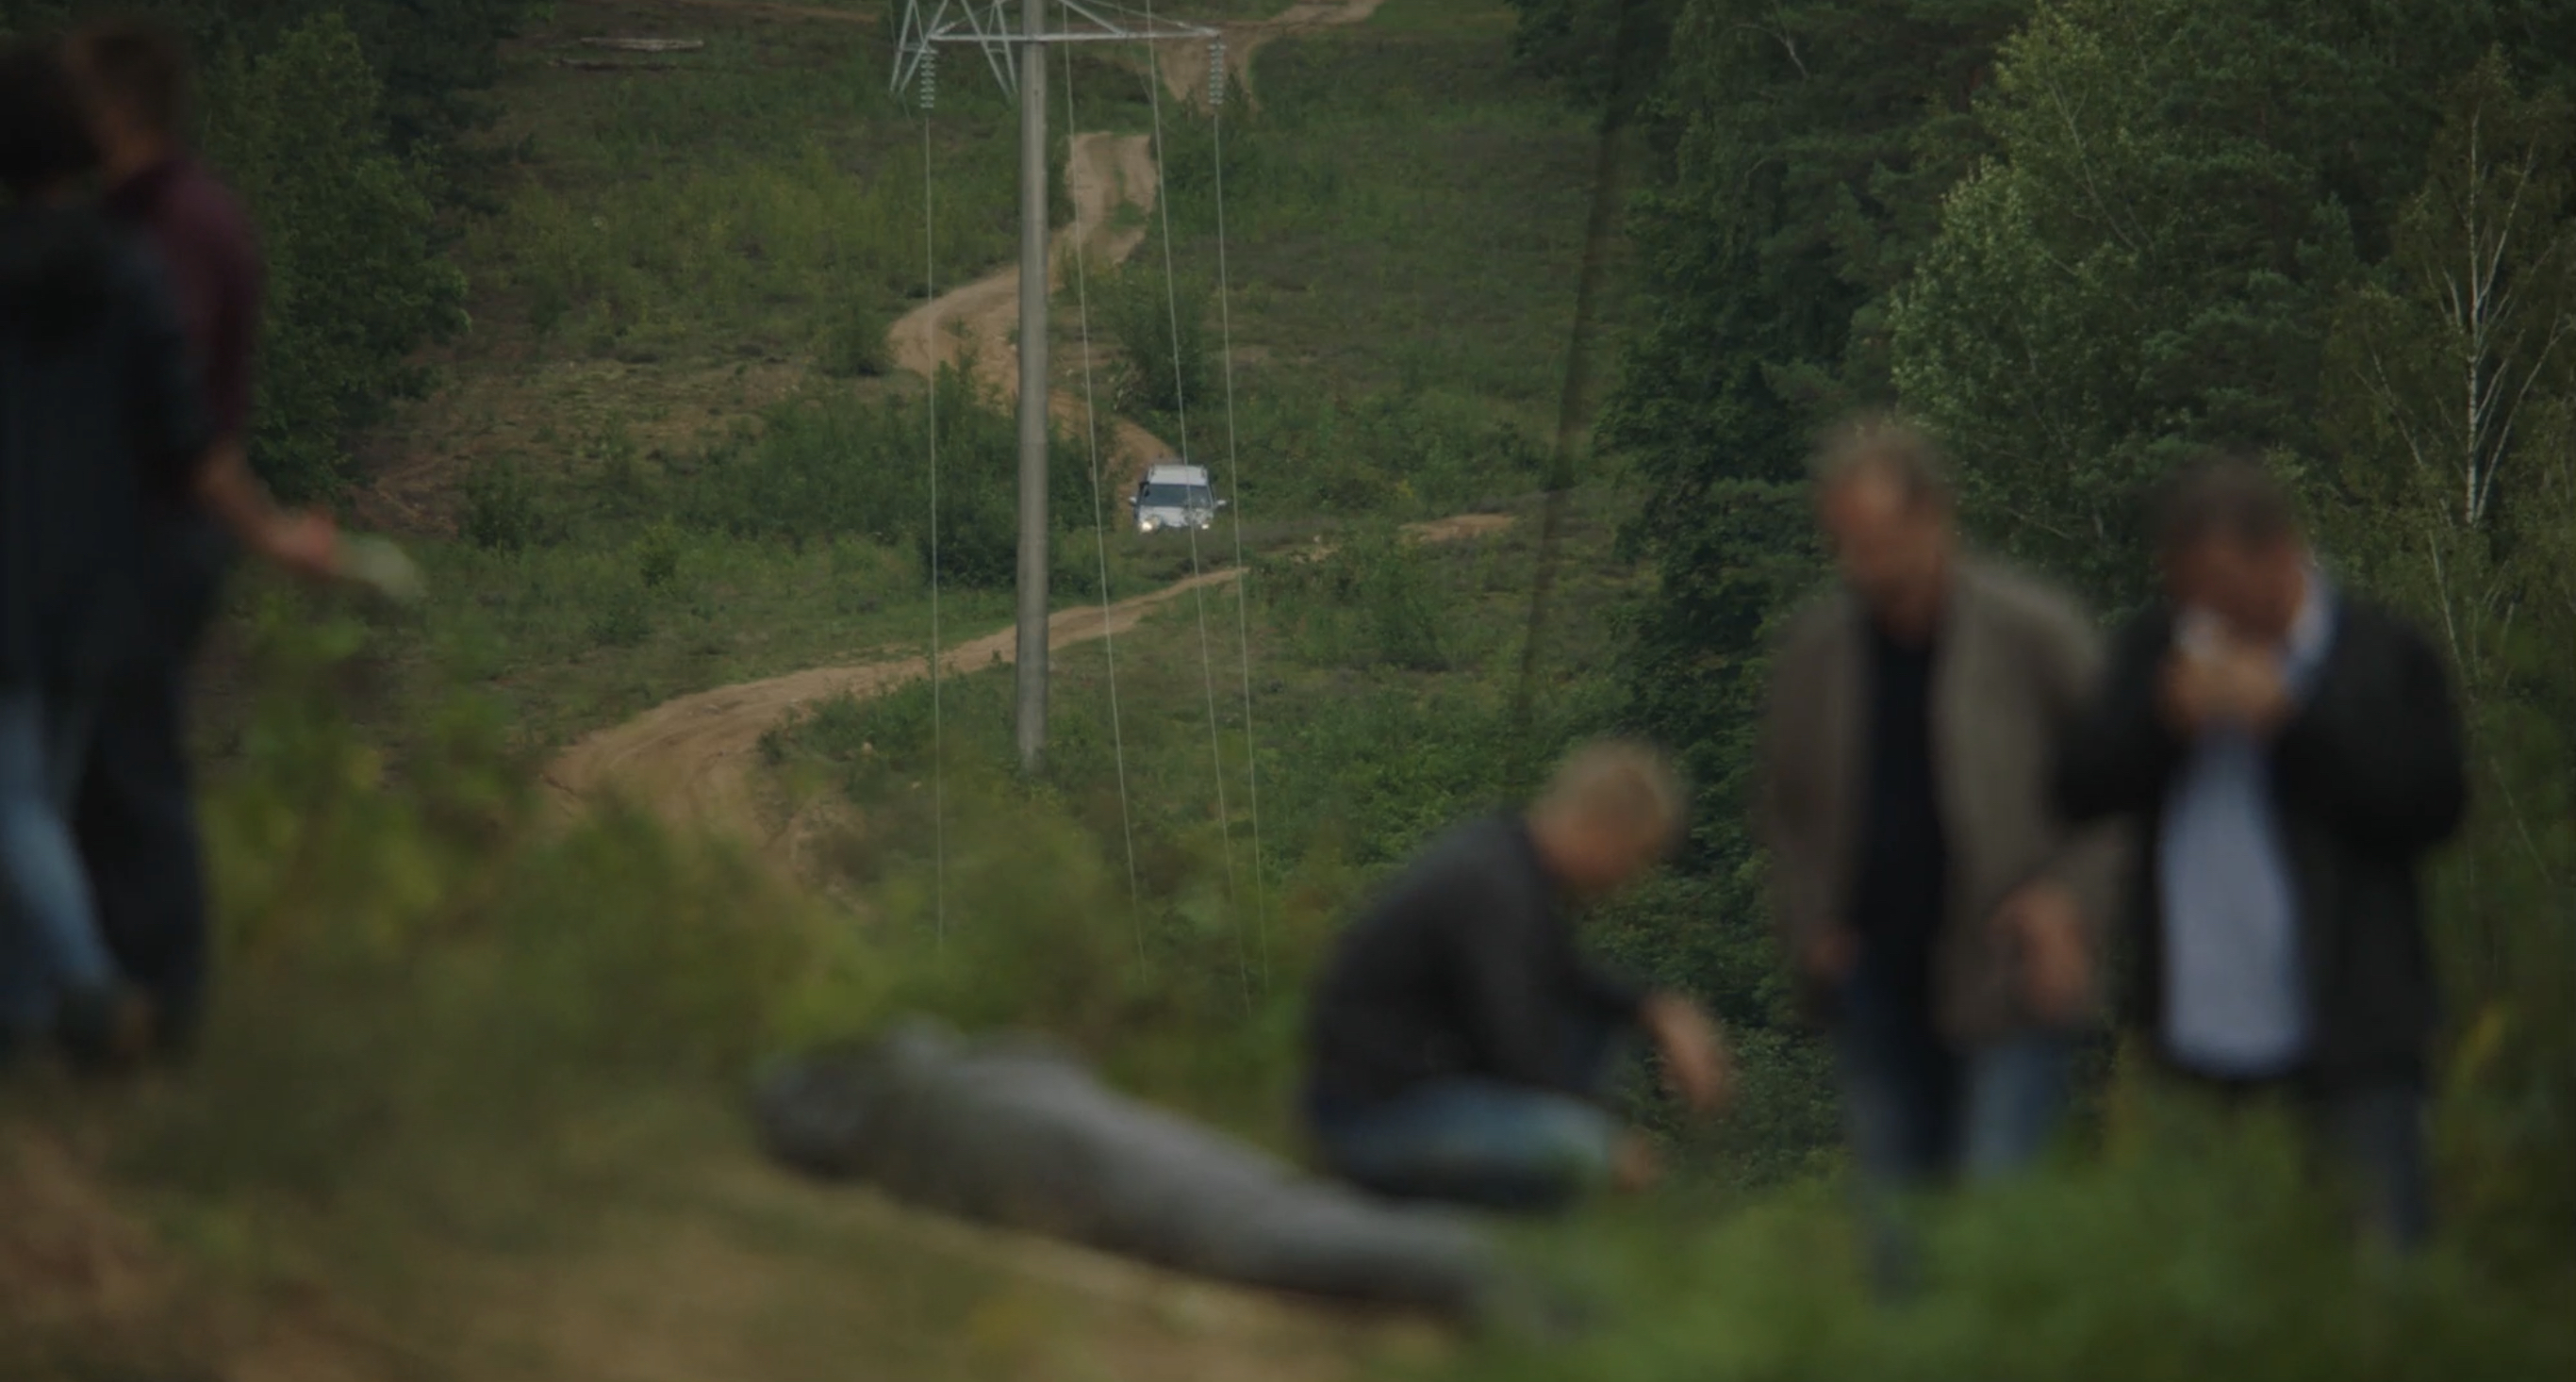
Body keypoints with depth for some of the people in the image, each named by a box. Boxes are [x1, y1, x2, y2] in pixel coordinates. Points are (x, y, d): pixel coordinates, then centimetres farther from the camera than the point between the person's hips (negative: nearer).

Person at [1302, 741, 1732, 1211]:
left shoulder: (1496, 844, 7)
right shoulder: (1493, 889, -22)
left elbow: (1562, 978, 22)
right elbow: (1519, 1056, -23)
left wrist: (1663, 1012, 6)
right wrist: (1608, 1142, -9)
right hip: (1374, 1114, -10)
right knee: (1570, 1150, -32)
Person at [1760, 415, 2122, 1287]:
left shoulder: (2034, 634, -6)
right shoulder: (1816, 648, 5)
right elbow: (1787, 809, 18)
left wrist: (2073, 903, -11)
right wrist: (1808, 929, 4)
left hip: (2007, 984, -4)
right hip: (1876, 982, 4)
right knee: (1896, 1223, 6)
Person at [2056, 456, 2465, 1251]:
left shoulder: (2385, 658, 0)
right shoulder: (2153, 652, 12)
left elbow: (2432, 806, -12)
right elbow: (2079, 789, 5)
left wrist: (2290, 719, -15)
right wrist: (2164, 717, -12)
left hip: (2347, 1037, -4)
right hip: (2197, 1033, 4)